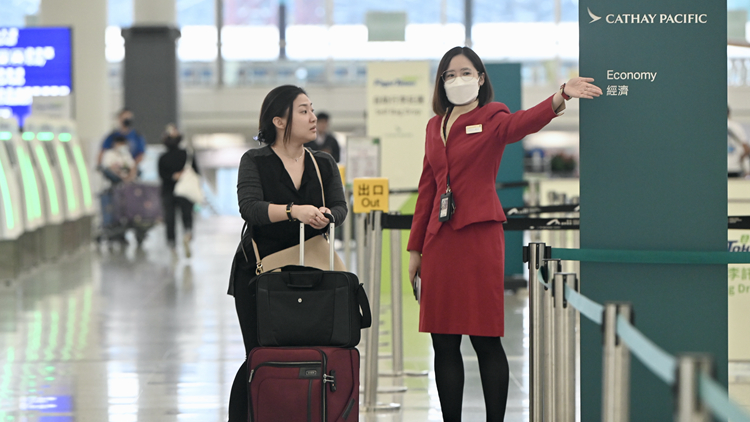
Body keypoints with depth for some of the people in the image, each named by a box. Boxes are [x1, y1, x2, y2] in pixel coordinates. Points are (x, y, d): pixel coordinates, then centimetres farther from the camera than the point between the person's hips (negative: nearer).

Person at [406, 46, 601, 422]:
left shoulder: (491, 119, 0)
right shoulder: (435, 126, 16)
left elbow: (523, 123, -23)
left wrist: (560, 97, -44)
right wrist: (415, 247, 17)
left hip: (479, 235, -5)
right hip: (439, 238, 5)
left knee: (486, 340, -4)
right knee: (444, 343, 5)